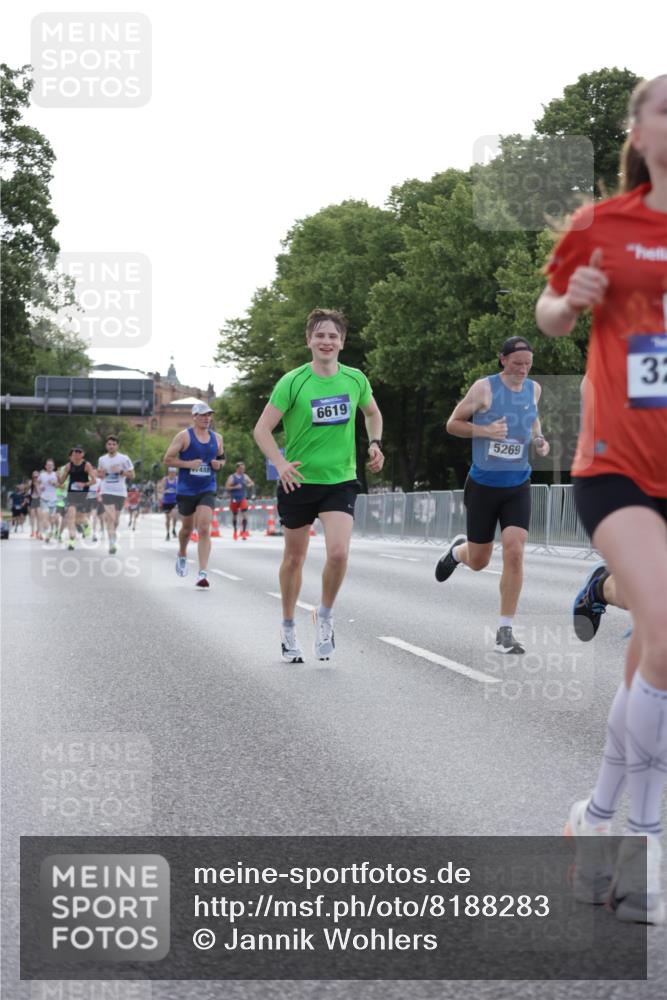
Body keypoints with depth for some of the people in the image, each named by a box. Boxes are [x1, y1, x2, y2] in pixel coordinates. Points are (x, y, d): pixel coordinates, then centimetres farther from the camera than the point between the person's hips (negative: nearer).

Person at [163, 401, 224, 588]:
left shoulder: (216, 438, 7)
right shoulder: (184, 436, -6)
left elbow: (221, 457, 22)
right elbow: (168, 459, -6)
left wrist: (219, 463, -1)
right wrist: (188, 464, -18)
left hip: (207, 490, 1)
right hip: (186, 490, -1)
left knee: (204, 529, -13)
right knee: (187, 528, 15)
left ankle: (203, 573, -17)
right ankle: (182, 555, 48)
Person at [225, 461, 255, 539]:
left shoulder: (245, 476, 7)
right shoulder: (232, 477, -4)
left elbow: (252, 483, 15)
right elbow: (226, 487, -8)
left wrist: (249, 485, -8)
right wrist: (235, 487, -20)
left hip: (243, 498, 2)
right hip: (234, 499, -1)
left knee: (244, 514, -16)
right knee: (234, 515, 10)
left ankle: (244, 531, -17)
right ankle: (235, 531, 29)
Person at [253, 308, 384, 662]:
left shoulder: (355, 379, 0)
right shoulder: (292, 382, -11)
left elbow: (372, 413, 21)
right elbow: (262, 428, -9)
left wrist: (375, 443, 3)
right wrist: (281, 464, -24)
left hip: (341, 480, 1)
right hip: (299, 481, -1)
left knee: (338, 553, -18)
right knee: (294, 557, 11)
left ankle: (324, 615, 9)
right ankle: (288, 628, 31)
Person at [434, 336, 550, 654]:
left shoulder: (534, 389, 4)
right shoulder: (484, 388, -10)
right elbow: (452, 424, -4)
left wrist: (539, 439, 4)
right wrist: (486, 430, -20)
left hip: (518, 487, 3)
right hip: (483, 485, -2)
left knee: (514, 553, -15)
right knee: (478, 562, 8)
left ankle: (505, 631, -5)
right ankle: (458, 550, 48)